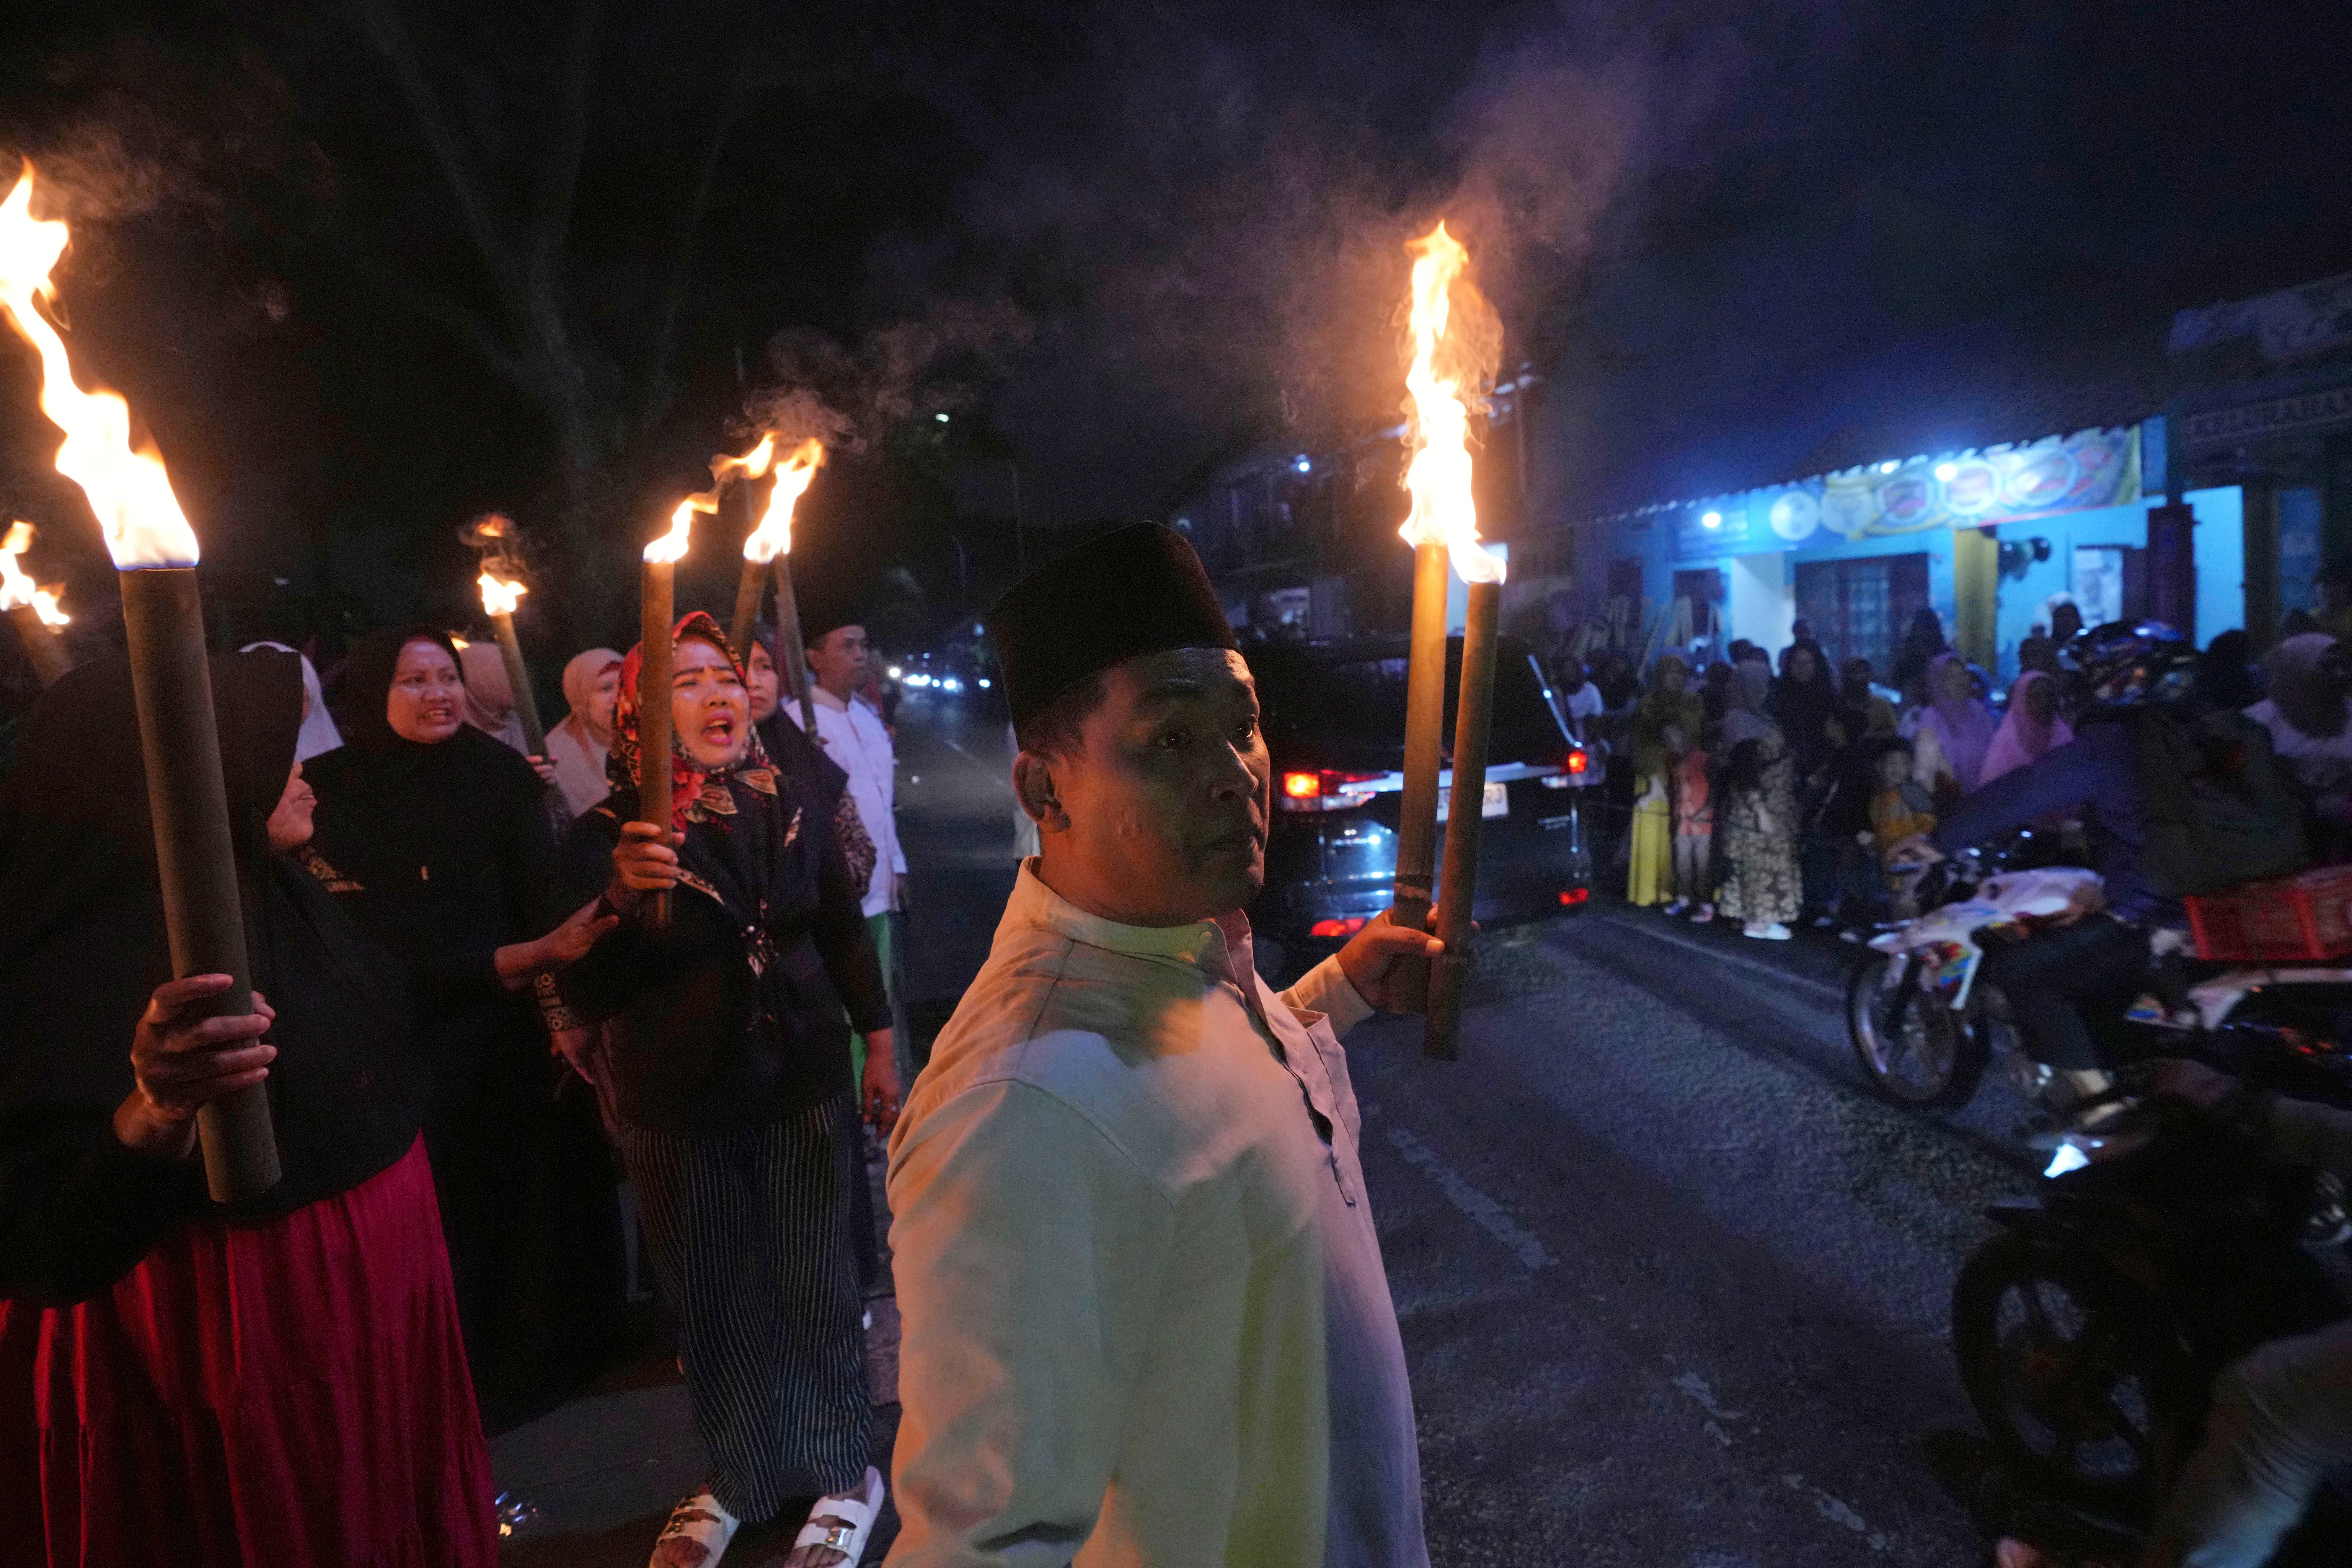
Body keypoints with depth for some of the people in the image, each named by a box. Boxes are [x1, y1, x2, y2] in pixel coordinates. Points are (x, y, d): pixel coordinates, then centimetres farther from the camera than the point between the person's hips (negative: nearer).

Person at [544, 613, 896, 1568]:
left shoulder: (792, 801, -5)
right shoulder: (608, 835, -11)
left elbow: (844, 930, 6)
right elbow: (583, 996, -19)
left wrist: (879, 1046, 9)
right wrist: (620, 898, -37)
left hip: (805, 1086, 1)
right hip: (678, 1110, 0)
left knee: (816, 1283, 10)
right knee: (710, 1299, 15)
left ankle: (846, 1472, 31)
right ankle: (738, 1479, 37)